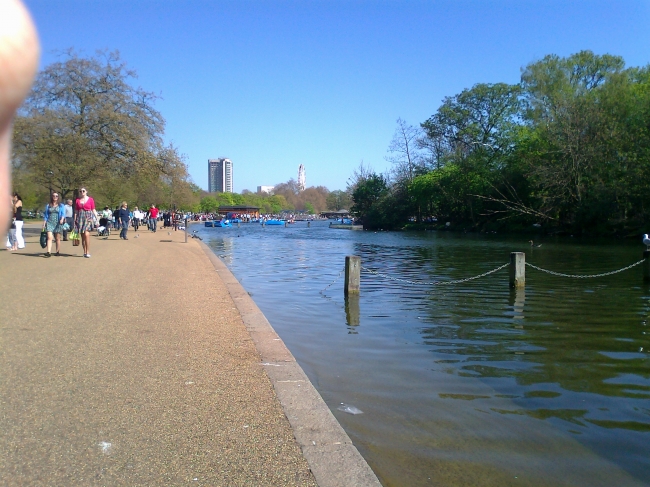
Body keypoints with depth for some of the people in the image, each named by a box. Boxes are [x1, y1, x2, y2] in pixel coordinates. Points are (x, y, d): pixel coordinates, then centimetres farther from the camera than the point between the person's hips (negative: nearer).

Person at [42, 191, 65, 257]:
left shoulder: (61, 205, 9)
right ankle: (48, 252, -21)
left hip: (57, 223, -1)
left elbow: (63, 213, -3)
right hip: (50, 223, 1)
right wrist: (44, 224, 6)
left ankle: (58, 251, 14)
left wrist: (62, 219, -23)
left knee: (57, 238, 5)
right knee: (49, 237, -13)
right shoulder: (48, 206, 14)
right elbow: (45, 215, 14)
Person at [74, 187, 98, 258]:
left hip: (88, 217, -3)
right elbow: (76, 211, 13)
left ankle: (88, 252, -15)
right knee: (82, 236, 4)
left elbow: (93, 210, 5)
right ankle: (84, 251, 13)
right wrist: (75, 220, 10)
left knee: (86, 234, -18)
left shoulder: (90, 199, 3)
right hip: (80, 218, 3)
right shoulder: (77, 200, 10)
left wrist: (97, 218, -3)